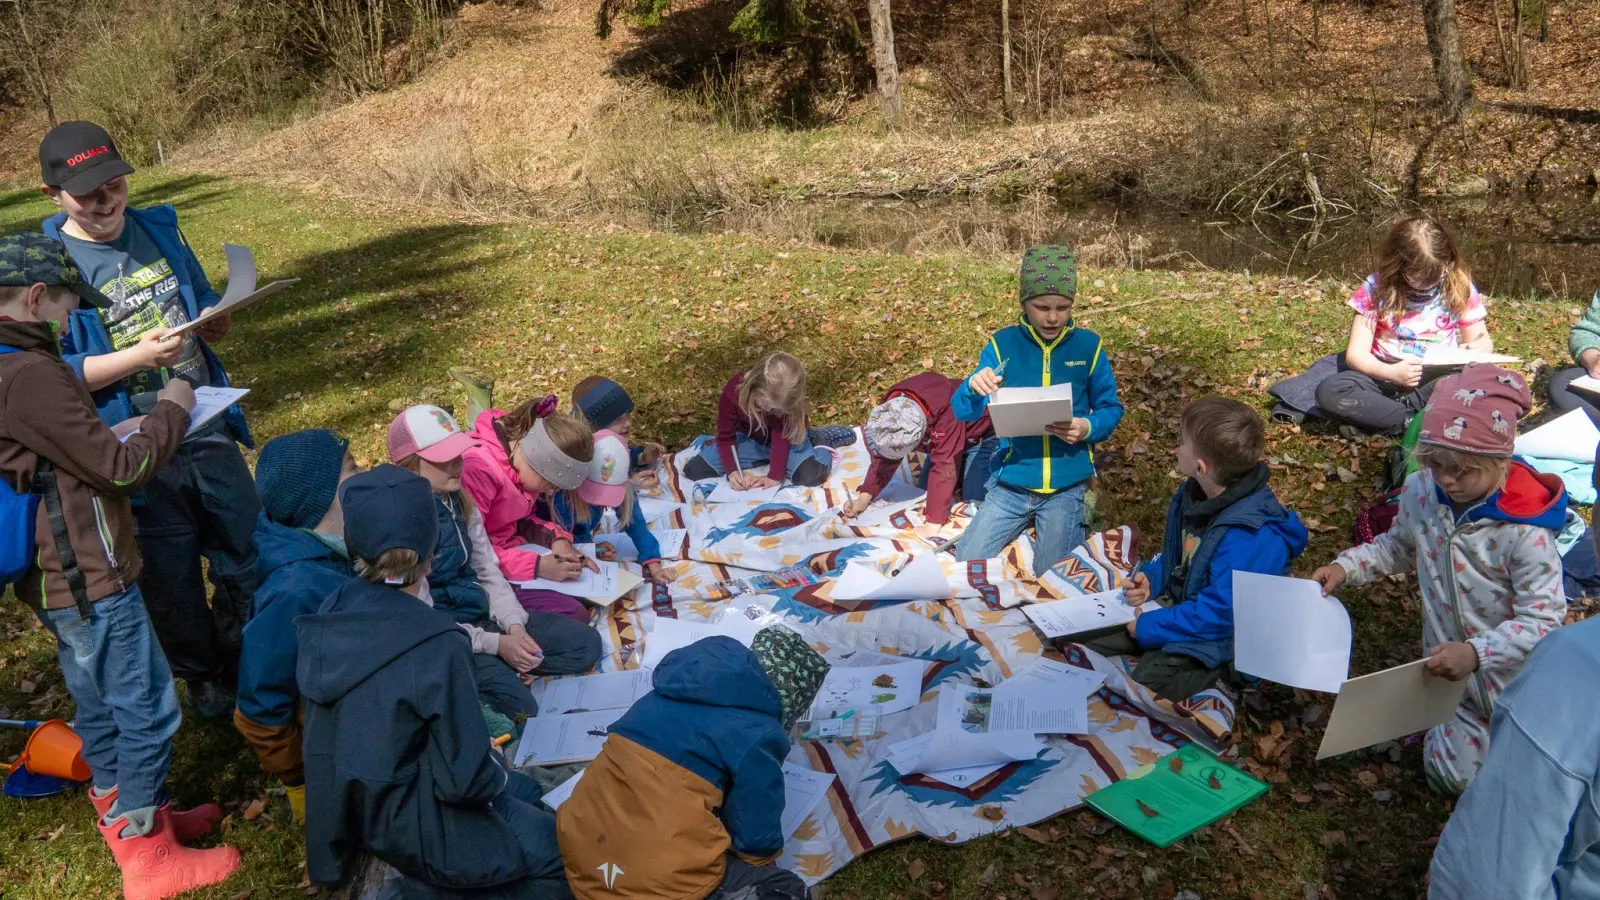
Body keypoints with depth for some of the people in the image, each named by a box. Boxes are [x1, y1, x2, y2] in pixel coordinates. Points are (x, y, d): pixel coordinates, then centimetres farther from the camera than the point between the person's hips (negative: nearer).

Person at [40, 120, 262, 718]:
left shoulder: (159, 229, 1)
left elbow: (205, 308, 12)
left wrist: (214, 321, -11)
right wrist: (137, 357, -26)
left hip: (210, 432, 4)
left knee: (248, 554, 16)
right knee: (172, 579, 13)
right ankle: (203, 677, 37)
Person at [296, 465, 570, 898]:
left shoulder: (327, 616, -8)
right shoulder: (437, 647, -31)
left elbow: (361, 724, 7)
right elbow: (464, 780, -25)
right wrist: (497, 775, -3)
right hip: (414, 834, -8)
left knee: (525, 793, 24)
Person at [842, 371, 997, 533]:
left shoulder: (947, 413, -45)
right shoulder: (890, 409, -24)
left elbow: (945, 466, -44)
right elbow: (884, 458, -12)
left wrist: (933, 524, -44)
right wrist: (864, 498, -21)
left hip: (981, 433, -6)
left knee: (973, 498, -15)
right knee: (926, 485, 9)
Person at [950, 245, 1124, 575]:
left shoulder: (1089, 345, -2)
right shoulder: (1002, 343, -4)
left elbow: (1111, 409, 4)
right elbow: (963, 413, -7)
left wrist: (1088, 428, -19)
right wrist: (973, 387, -31)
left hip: (1066, 485, -1)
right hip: (1011, 481, 1)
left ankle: (1074, 521, 28)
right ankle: (1029, 522, 23)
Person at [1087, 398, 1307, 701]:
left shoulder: (1251, 537, -31)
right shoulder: (1195, 493, -3)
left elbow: (1218, 615, -28)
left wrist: (1148, 627, -20)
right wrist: (1150, 579, -6)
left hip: (1215, 638, -7)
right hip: (1175, 605, 8)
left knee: (1145, 683, -27)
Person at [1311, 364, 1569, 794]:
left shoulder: (1523, 531, -30)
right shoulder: (1421, 492, -13)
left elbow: (1543, 618, -26)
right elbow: (1400, 545, 7)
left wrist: (1477, 653, -39)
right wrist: (1346, 567, -8)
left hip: (1512, 674, -4)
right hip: (1449, 669, 5)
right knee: (1452, 774, 14)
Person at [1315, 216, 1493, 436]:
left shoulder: (1460, 287, -1)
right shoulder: (1376, 288, -6)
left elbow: (1482, 340, 10)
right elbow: (1356, 353, -7)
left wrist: (1475, 349, -16)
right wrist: (1391, 372, -27)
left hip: (1438, 380, 1)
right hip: (1386, 378, -1)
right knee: (1329, 391, -31)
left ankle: (1377, 417, -25)